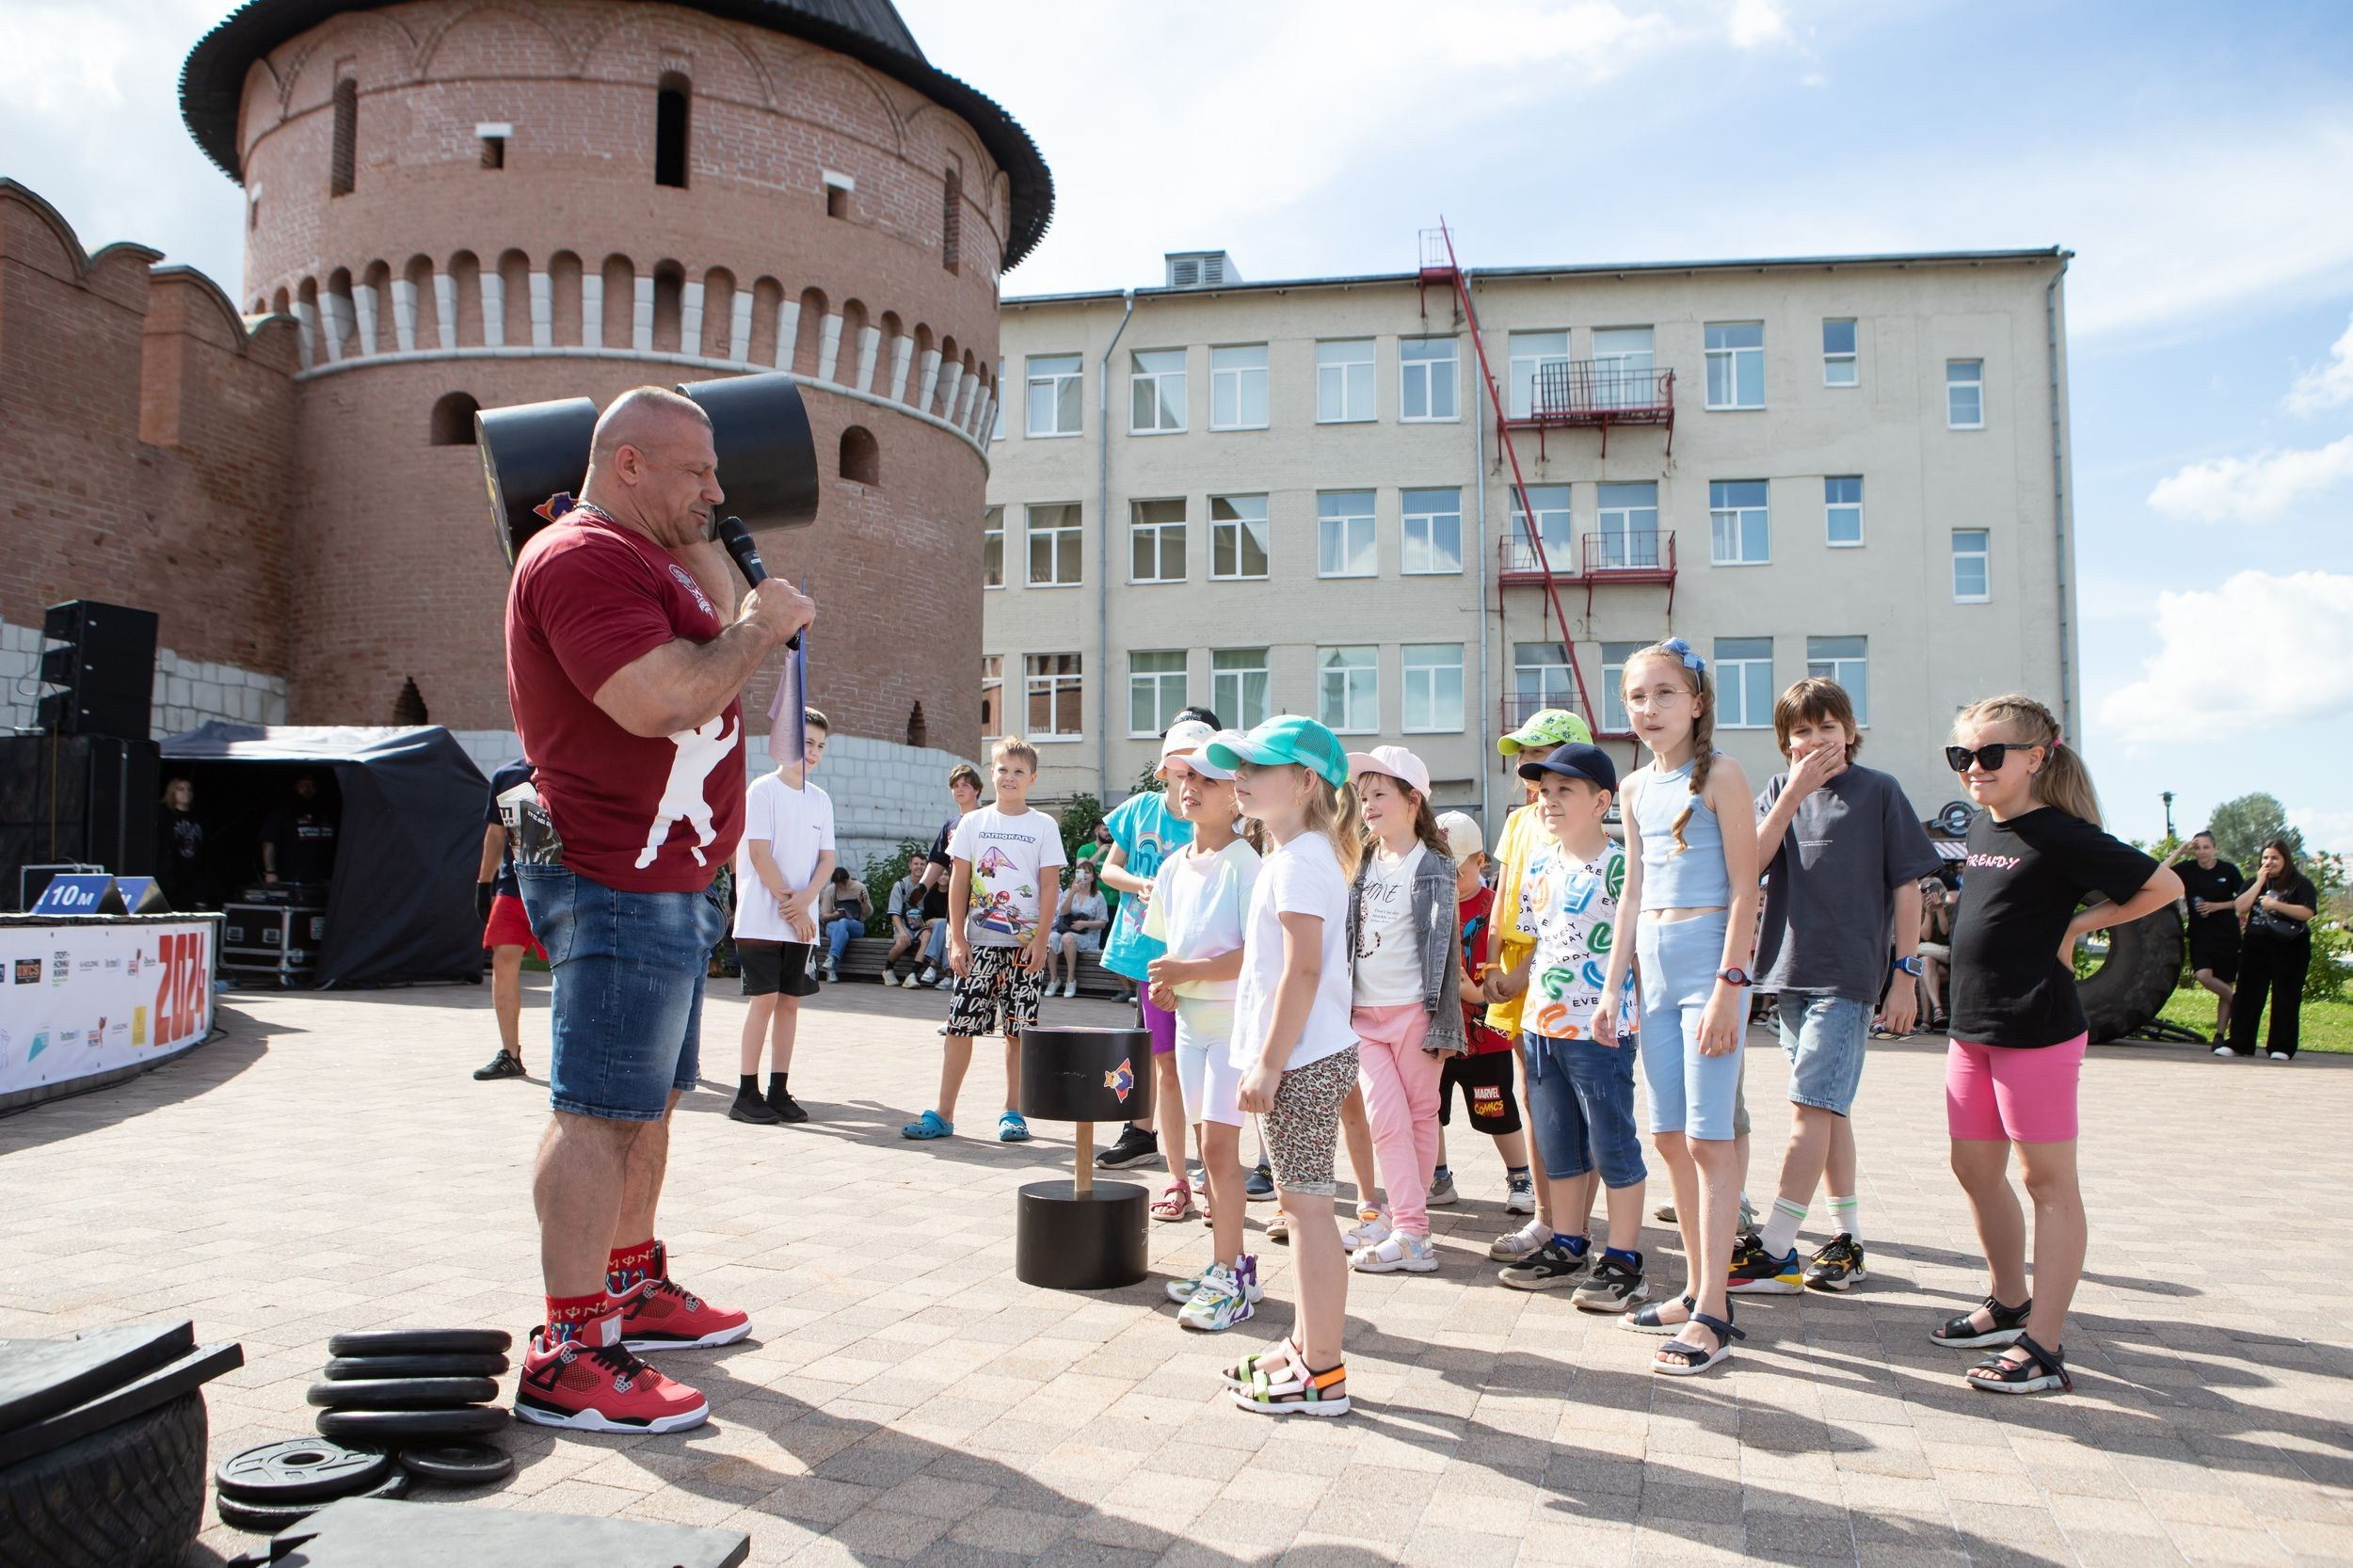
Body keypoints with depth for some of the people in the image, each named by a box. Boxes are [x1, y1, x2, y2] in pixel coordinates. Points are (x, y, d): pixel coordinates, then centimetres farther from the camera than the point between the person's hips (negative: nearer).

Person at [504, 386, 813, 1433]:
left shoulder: (642, 556, 19)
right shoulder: (582, 557, -16)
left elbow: (721, 635, 18)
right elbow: (663, 700, -28)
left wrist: (699, 531, 15)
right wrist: (761, 628, -14)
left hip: (667, 879, 11)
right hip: (618, 883, -11)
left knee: (650, 1098, 19)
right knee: (598, 1110, -9)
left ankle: (632, 1288, 32)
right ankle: (566, 1359, -3)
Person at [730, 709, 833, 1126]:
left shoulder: (821, 799, 14)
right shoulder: (764, 789, -4)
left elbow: (828, 860, 10)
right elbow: (759, 853, -10)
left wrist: (805, 898, -8)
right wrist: (790, 904, -12)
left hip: (803, 923, 6)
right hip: (763, 918, -6)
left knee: (790, 1001, 5)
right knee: (765, 998, -7)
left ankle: (779, 1092, 11)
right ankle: (746, 1094, -1)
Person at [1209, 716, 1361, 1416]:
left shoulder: (1299, 860, -16)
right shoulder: (1297, 854, 16)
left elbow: (1303, 969, -23)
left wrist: (1270, 1062, -22)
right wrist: (1267, 1059, 21)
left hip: (1304, 1060, -10)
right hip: (1303, 1057, 10)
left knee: (1307, 1204, -4)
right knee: (1299, 1201, 16)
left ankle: (1322, 1375, 3)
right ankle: (1306, 1345, 27)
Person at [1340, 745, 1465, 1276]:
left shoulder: (1432, 865, -3)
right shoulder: (1361, 864, 13)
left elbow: (1442, 944, -7)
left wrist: (1440, 1023, -12)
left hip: (1413, 1011, -4)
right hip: (1364, 1013, 4)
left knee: (1420, 1117, 4)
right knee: (1386, 1119, -4)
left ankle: (1409, 1228, 9)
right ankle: (1412, 1232, -1)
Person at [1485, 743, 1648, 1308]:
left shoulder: (1618, 865, -12)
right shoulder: (1540, 863, 10)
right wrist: (1509, 981, 10)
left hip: (1599, 1028, -7)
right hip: (1541, 1023, 8)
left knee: (1612, 1145, 3)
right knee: (1558, 1147, 16)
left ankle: (1622, 1260, 13)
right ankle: (1567, 1248, 29)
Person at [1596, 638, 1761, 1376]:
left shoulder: (1720, 776, -6)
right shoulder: (1637, 788, 13)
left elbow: (1744, 888, -10)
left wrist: (1728, 987, -17)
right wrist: (1612, 986, 14)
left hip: (1708, 959, -7)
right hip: (1654, 968, 7)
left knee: (1707, 1138, -7)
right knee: (1669, 1138, 10)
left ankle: (1712, 1316, -2)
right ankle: (1696, 1289, 22)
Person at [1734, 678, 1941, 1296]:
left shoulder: (1879, 790, 0)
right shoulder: (1780, 790, 10)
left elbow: (1907, 887, -1)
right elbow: (1751, 863, -5)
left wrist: (1905, 973, -5)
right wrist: (1794, 794, -13)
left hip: (1849, 973, -5)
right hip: (1790, 969, 5)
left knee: (1811, 1106, -10)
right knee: (1830, 1108, 12)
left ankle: (1775, 1251, -8)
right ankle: (1847, 1243, 22)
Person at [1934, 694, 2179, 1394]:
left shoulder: (2059, 835, -12)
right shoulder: (1980, 829, 12)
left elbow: (2164, 885, -10)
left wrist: (2079, 924, -8)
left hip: (2037, 1029, -8)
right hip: (1972, 1027, 8)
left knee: (2047, 1180, -1)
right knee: (1974, 1170, 15)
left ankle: (2043, 1347, 3)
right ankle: (2010, 1305, 32)